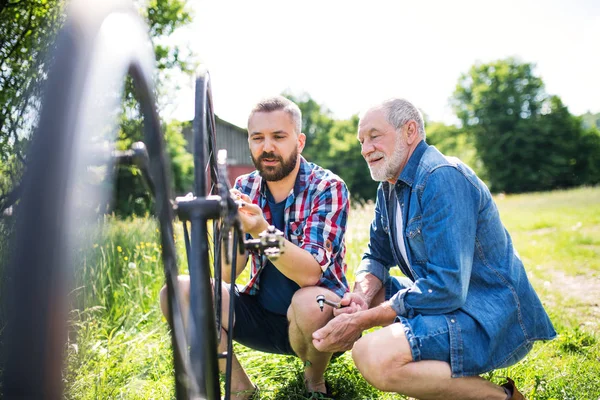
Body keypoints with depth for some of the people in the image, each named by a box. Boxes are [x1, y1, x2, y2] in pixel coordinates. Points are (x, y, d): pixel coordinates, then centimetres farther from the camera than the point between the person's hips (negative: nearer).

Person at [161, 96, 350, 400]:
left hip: (319, 315, -3)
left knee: (309, 303, -38)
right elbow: (228, 274, -7)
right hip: (262, 315, 4)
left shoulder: (328, 188, -13)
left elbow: (310, 273, -25)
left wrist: (261, 231, -41)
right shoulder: (244, 188, -1)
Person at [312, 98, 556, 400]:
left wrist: (361, 320, -22)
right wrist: (362, 297, -9)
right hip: (446, 300, 9)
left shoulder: (442, 178, -21)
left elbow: (445, 287, -27)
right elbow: (376, 256, 14)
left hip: (493, 319, -9)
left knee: (372, 356, -29)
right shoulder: (389, 186, 9)